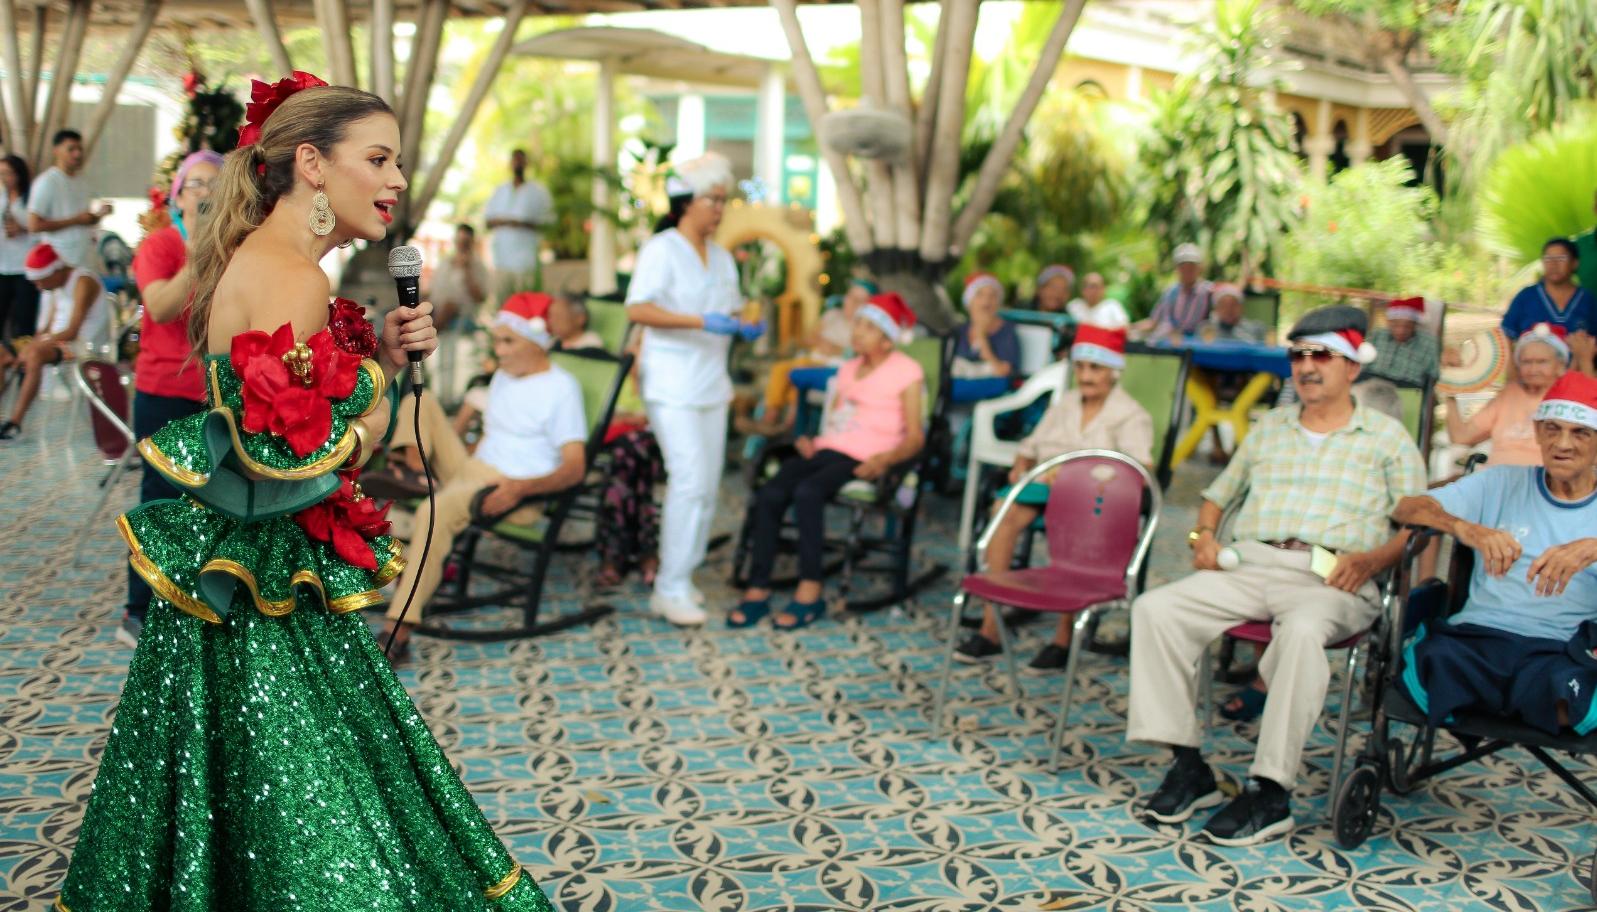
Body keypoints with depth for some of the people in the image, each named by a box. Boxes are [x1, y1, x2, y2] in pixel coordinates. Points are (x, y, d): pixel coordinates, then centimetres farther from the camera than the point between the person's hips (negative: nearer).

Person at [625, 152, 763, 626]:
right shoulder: (661, 249, -8)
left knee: (708, 484, 7)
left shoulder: (722, 257, 15)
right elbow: (638, 309, -20)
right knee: (690, 479, -15)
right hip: (671, 385, -8)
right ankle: (671, 588, -6)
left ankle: (677, 578, 18)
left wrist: (745, 326, 0)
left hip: (711, 383, 8)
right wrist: (702, 322, -28)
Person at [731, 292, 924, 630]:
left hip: (862, 460, -6)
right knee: (769, 494, -23)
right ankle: (757, 591, -22)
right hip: (826, 449, 6)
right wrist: (812, 442, 7)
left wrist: (886, 458, -21)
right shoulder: (848, 368, 26)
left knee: (807, 492, -35)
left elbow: (915, 437, -2)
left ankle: (810, 592, -28)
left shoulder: (906, 371, 5)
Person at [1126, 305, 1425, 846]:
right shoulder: (1268, 427, 27)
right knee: (1155, 609, -21)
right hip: (1247, 566, 4)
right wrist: (1204, 534, 8)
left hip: (1329, 580, -4)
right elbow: (1219, 493, 30)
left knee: (1303, 630, -40)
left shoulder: (1387, 437, 14)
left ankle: (1270, 793, -32)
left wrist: (1371, 560, -13)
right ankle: (1188, 767, -18)